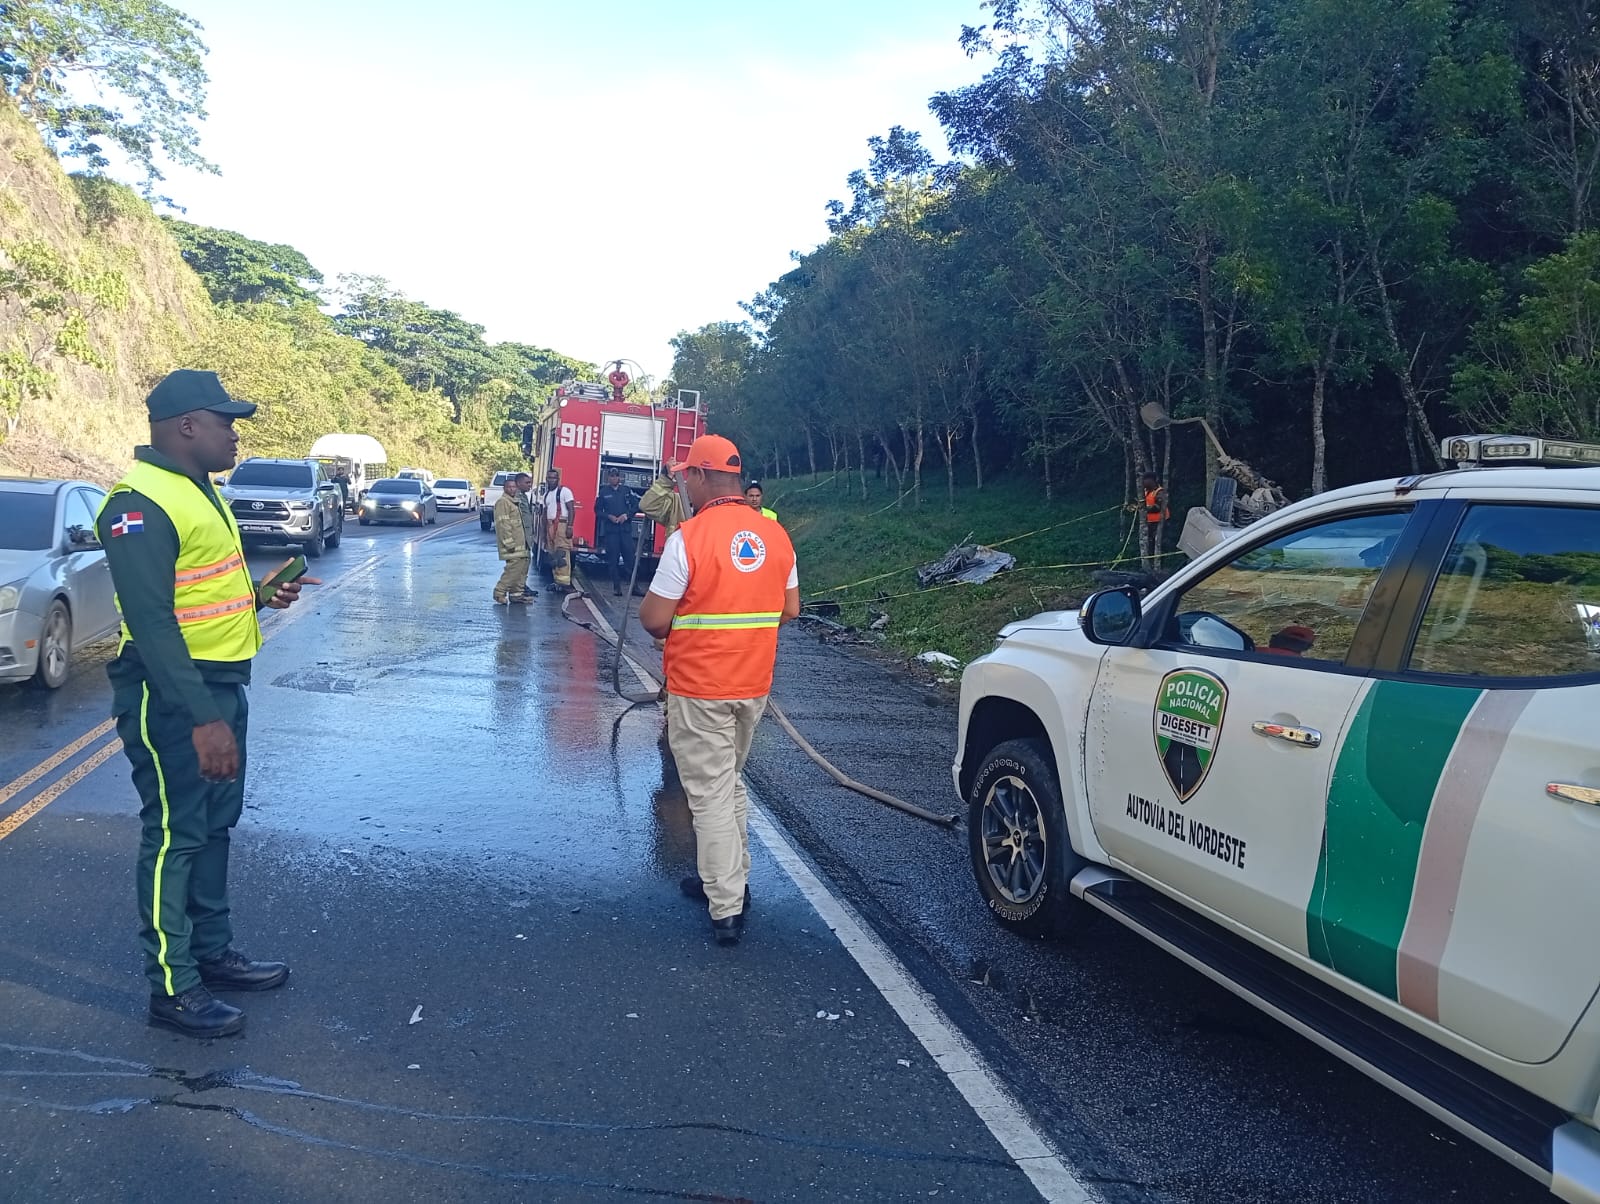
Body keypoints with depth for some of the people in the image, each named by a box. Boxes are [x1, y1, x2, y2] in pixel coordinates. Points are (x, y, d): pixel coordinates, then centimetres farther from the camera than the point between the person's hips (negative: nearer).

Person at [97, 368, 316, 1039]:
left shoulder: (200, 491, 13)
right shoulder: (140, 504, -19)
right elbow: (150, 621, -25)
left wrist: (260, 594, 5)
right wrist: (202, 719, -28)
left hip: (220, 683, 10)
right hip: (170, 696, -10)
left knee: (214, 825, 18)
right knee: (174, 835, 0)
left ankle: (213, 952, 32)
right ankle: (172, 988, 12)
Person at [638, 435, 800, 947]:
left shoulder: (688, 537, -17)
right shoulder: (775, 535, 2)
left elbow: (654, 619, -15)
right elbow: (789, 609, 10)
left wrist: (650, 603, 6)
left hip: (699, 689, -6)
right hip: (754, 686, 6)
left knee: (710, 794, 1)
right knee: (730, 784, 22)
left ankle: (727, 909, 4)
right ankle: (730, 878, 33)